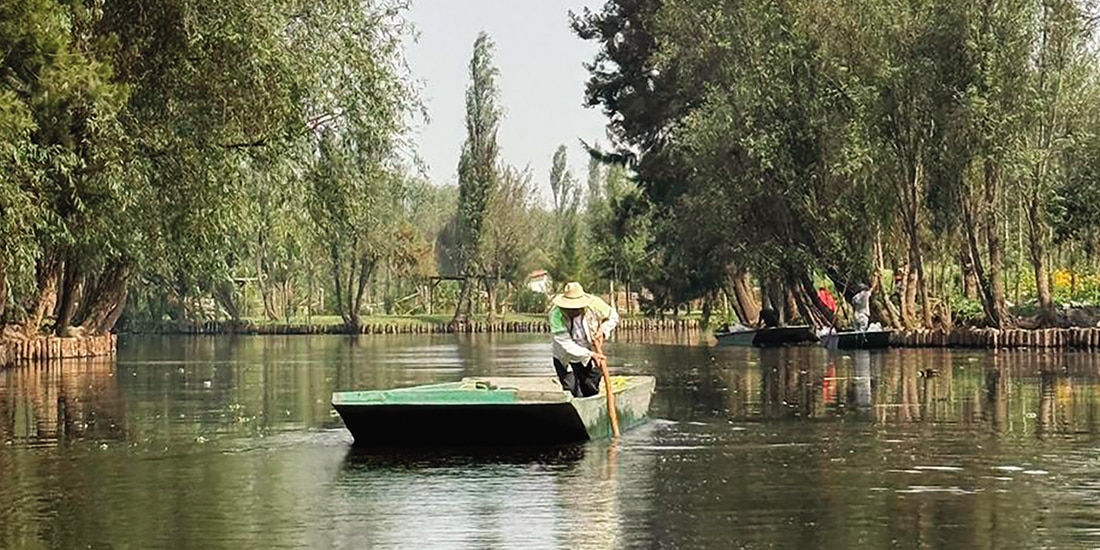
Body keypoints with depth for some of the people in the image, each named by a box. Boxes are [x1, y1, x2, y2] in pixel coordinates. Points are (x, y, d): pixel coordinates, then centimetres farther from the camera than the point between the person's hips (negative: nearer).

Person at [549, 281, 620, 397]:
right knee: (573, 394, -9)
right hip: (566, 358, -2)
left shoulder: (595, 305, -20)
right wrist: (589, 355, -39)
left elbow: (613, 316, 1)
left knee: (591, 392, 5)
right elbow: (566, 344, -30)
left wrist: (603, 330, -17)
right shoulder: (556, 314, -27)